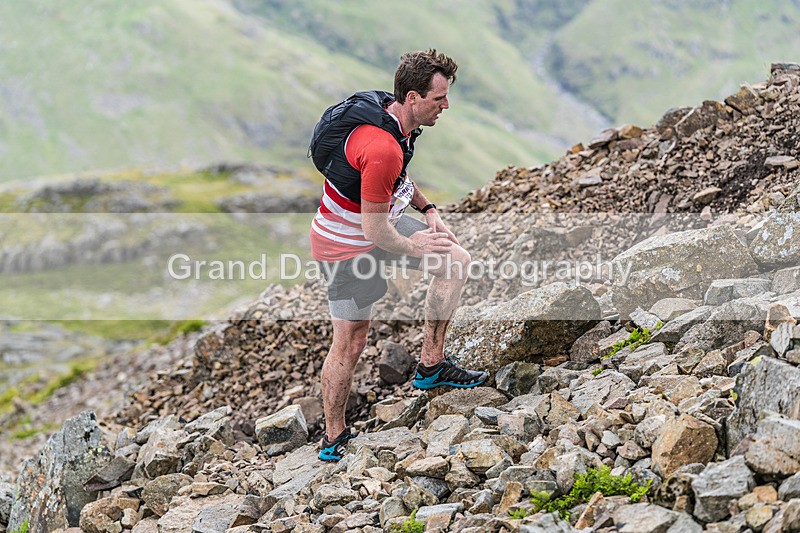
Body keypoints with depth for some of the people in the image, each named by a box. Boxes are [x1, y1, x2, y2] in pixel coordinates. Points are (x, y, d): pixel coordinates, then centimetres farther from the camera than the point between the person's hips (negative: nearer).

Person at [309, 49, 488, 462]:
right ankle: (333, 439, 16)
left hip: (379, 223, 10)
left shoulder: (396, 116, -4)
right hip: (346, 246, -9)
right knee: (351, 342, -1)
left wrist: (427, 210, 6)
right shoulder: (383, 148, -35)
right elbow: (374, 231, -29)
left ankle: (431, 364, 15)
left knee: (456, 259, 9)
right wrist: (413, 248, -10)